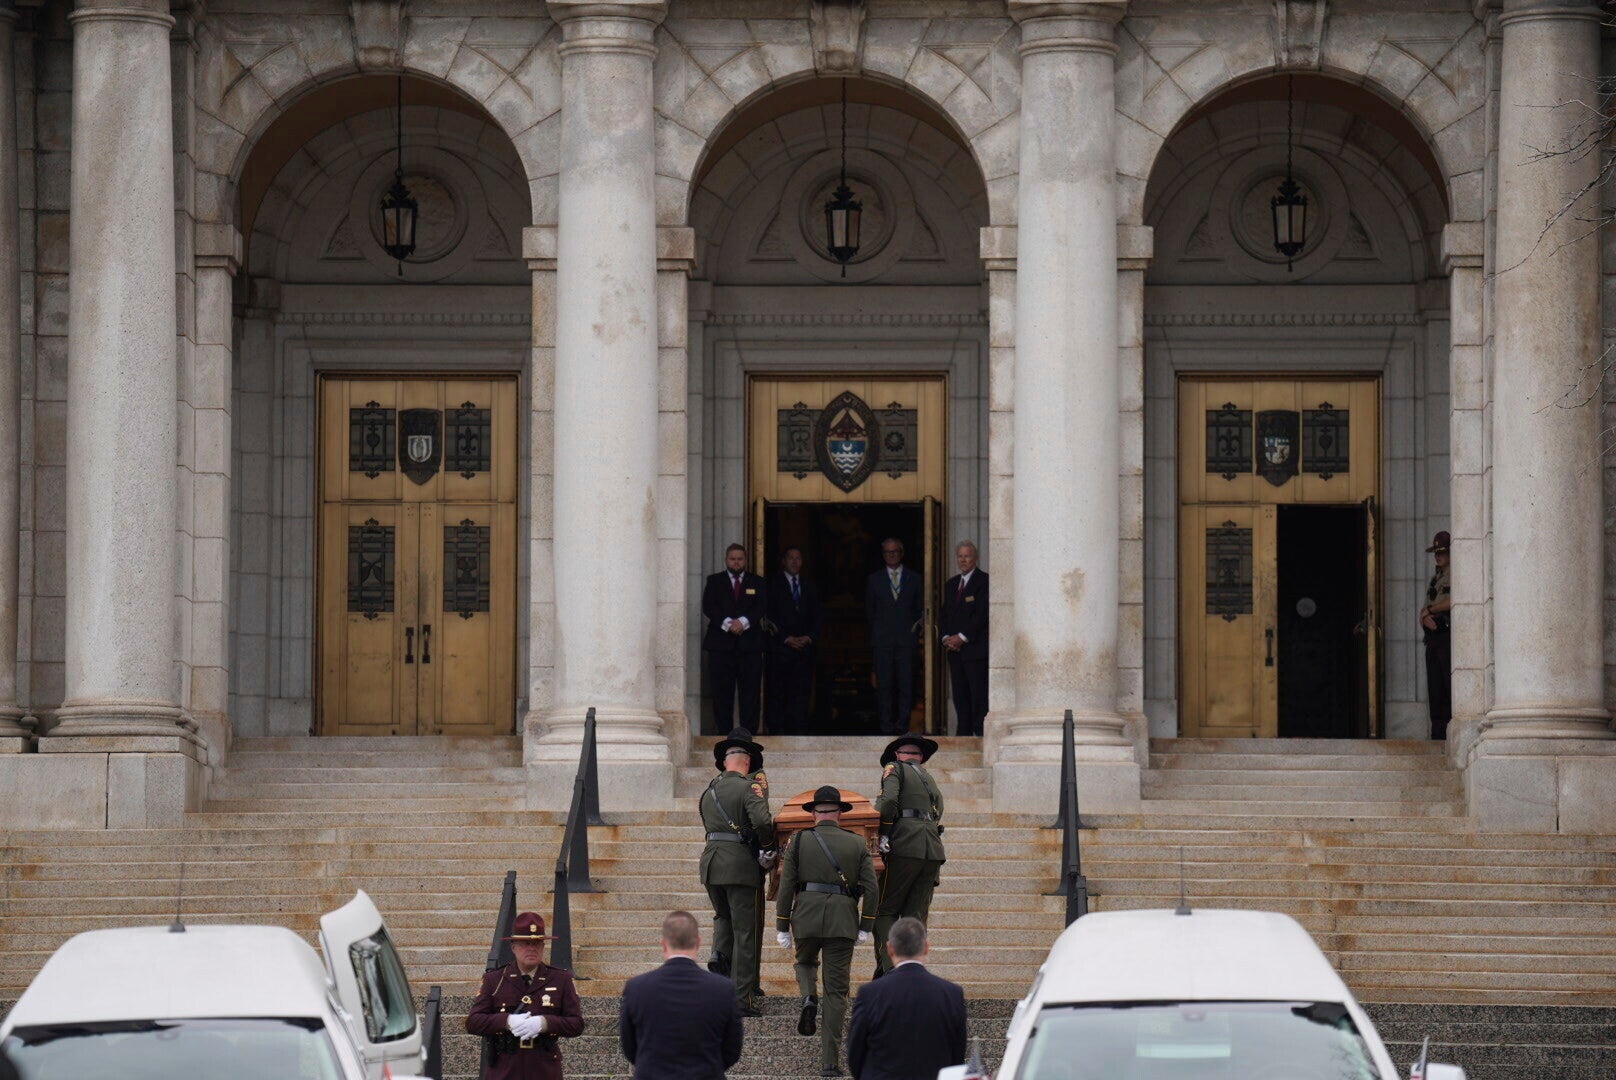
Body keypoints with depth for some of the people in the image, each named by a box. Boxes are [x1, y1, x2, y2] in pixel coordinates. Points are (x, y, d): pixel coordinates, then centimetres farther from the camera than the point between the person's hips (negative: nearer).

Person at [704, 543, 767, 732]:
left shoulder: (757, 582, 15)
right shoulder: (714, 581, 13)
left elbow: (761, 608, 1)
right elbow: (708, 607, -1)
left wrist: (743, 622, -17)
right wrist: (727, 623, -16)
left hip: (750, 645, 1)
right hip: (721, 644, -1)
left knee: (750, 693, -4)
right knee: (722, 694, -3)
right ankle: (723, 732, -2)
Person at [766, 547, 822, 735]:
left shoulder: (809, 587, 17)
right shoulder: (773, 585, 4)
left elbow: (817, 617, 14)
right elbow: (769, 616, -2)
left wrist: (809, 637, -4)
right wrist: (787, 639, -11)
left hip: (804, 647, 3)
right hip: (779, 648, -3)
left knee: (802, 692, -3)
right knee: (777, 694, -4)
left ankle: (799, 732, -3)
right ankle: (777, 731, -1)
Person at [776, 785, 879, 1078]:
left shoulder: (799, 841, 5)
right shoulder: (857, 844, 8)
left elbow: (786, 887, 2)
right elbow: (871, 888, 2)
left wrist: (782, 928, 7)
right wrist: (865, 928, 8)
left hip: (806, 919, 0)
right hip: (843, 920, 0)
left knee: (805, 962, 31)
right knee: (836, 991, 4)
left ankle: (809, 998, -2)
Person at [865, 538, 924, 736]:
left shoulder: (914, 579, 10)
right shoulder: (875, 579, 11)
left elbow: (920, 608, 13)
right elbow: (869, 609, 14)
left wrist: (915, 626, -2)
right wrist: (877, 631, 7)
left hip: (906, 639, 0)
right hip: (882, 641, 0)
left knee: (906, 686, -5)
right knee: (884, 686, -2)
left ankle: (902, 726, -1)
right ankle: (887, 728, 1)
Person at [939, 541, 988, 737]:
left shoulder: (984, 581, -4)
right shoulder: (951, 584, 20)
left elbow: (983, 614, -11)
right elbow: (945, 614, 21)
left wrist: (962, 637, -13)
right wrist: (946, 638, 3)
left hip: (976, 648, -7)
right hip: (954, 648, 7)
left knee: (979, 695, -10)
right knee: (960, 695, 5)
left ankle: (981, 731, -10)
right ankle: (963, 732, 7)